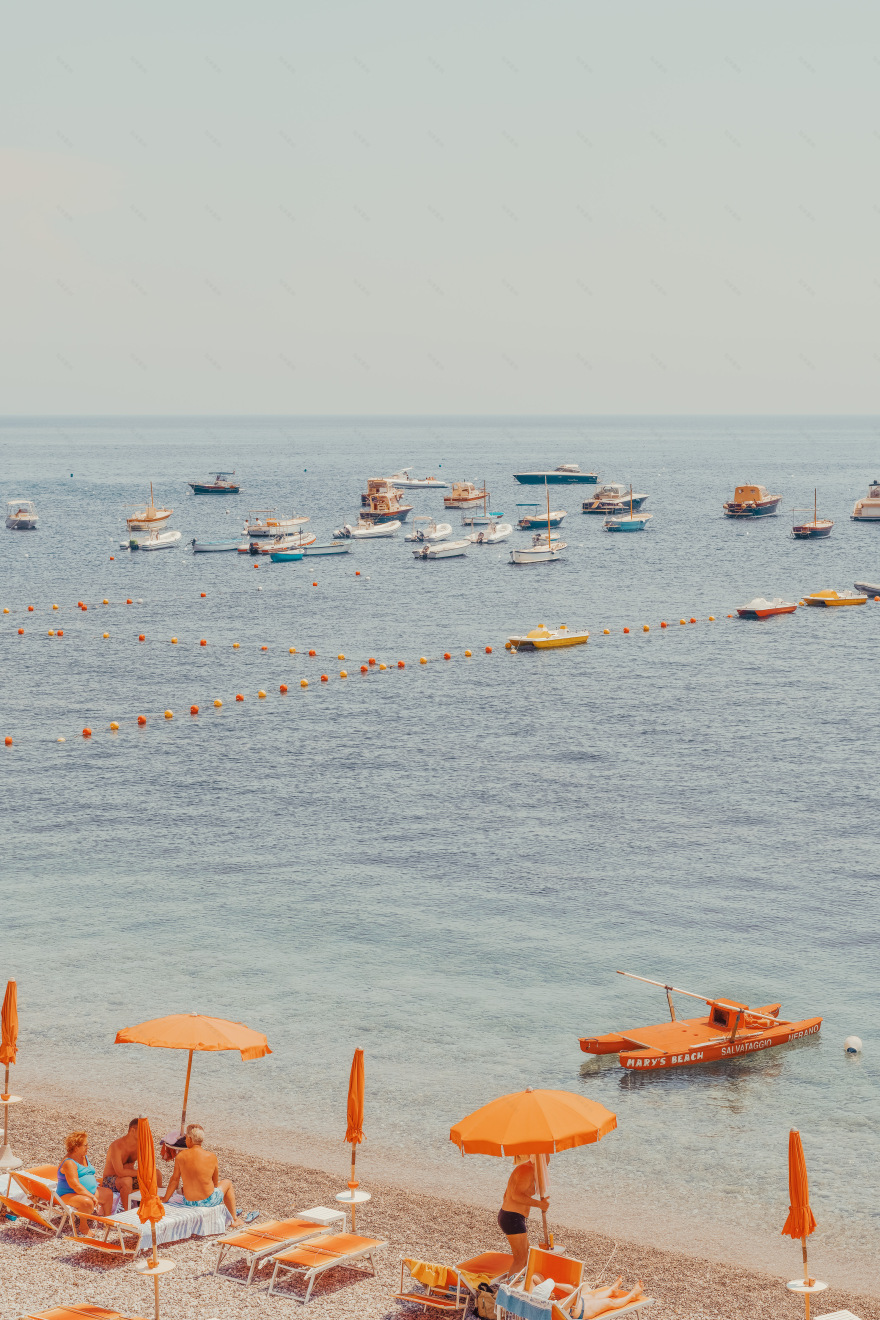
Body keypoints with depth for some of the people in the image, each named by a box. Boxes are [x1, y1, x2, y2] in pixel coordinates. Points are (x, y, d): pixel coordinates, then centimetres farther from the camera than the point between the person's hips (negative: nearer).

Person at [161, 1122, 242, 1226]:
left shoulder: (181, 1156, -13)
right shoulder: (211, 1157, -14)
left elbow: (174, 1179, -3)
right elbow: (215, 1182, 0)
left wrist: (165, 1198, 11)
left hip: (188, 1201, 2)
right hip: (208, 1201, -2)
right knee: (227, 1183, 28)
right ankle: (234, 1219, 37)